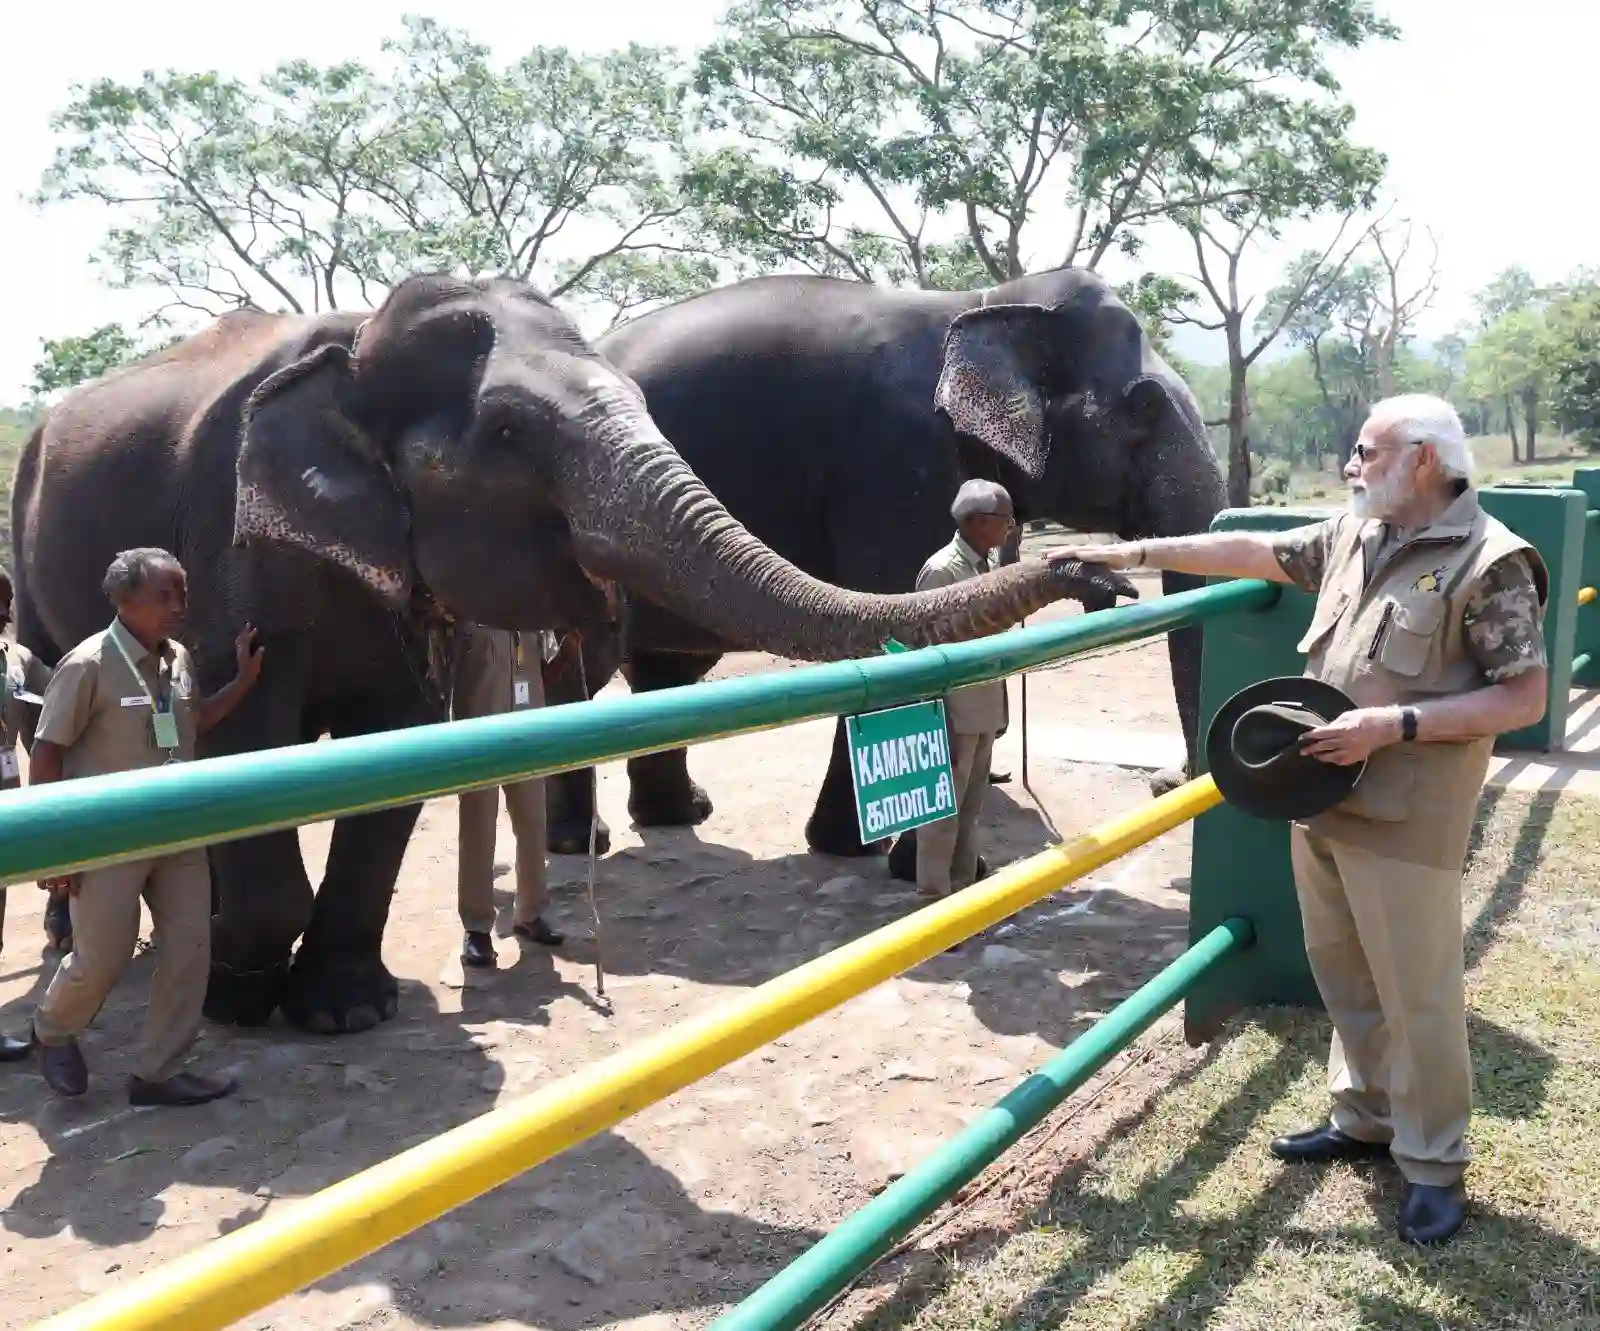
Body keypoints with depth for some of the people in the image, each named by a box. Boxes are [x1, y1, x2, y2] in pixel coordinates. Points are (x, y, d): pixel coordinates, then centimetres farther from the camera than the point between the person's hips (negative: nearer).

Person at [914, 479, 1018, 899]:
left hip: (984, 711, 8)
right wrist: (941, 726, -18)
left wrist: (999, 707, 17)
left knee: (971, 807, 17)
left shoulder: (987, 567, 10)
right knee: (943, 809, 1)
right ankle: (935, 897, 10)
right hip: (954, 714, -8)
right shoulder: (942, 571, -16)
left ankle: (964, 887, 28)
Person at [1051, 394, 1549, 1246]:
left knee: (1418, 995, 3)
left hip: (1404, 820, -7)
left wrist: (1394, 724, -21)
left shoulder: (1489, 561, -13)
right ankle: (1364, 1119, 34)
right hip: (1320, 802, 7)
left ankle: (1433, 1166, 18)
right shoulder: (1353, 534, 9)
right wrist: (1136, 553, 15)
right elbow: (1254, 552, 17)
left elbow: (1524, 699, -14)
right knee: (1344, 977, 17)